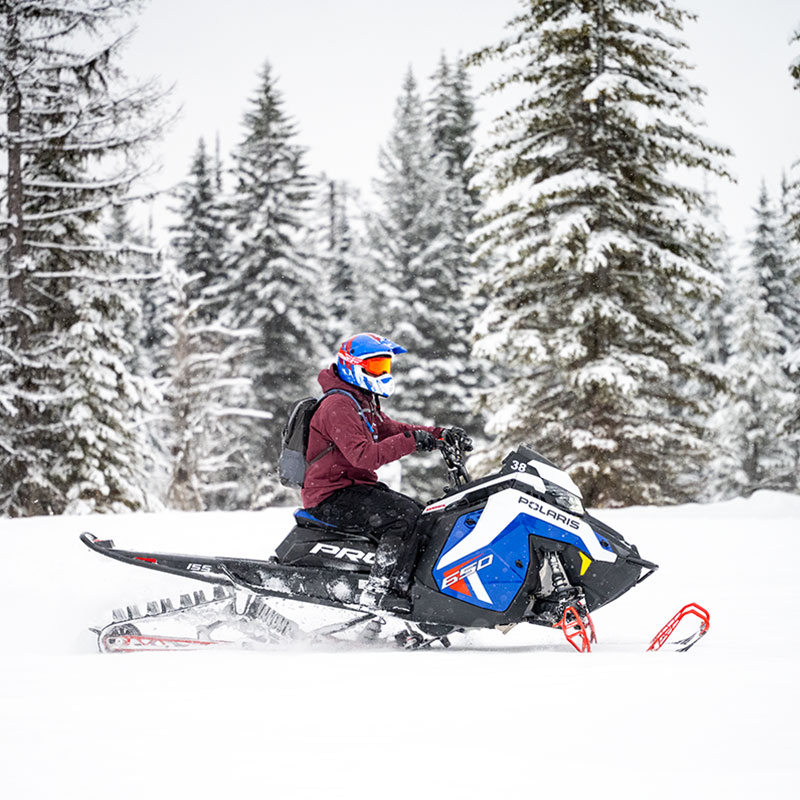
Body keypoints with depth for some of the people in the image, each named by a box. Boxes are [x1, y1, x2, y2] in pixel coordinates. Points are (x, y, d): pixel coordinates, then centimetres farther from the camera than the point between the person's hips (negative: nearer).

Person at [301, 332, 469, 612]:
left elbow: (394, 430, 18)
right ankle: (380, 590, -29)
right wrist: (411, 441, -34)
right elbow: (363, 455, -29)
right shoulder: (339, 406, -18)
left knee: (423, 514, 8)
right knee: (406, 515, -26)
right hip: (331, 498, -11)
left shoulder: (365, 404, 18)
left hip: (354, 487, 11)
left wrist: (441, 434, 4)